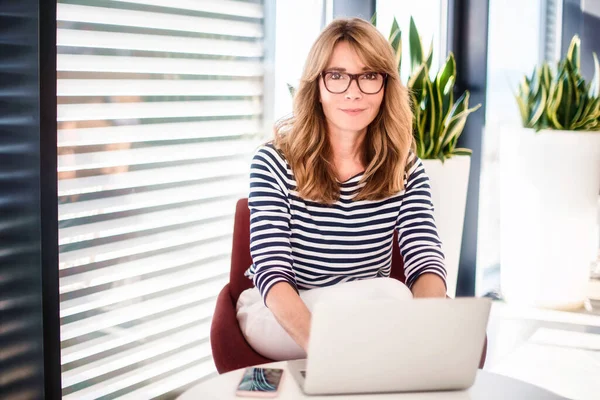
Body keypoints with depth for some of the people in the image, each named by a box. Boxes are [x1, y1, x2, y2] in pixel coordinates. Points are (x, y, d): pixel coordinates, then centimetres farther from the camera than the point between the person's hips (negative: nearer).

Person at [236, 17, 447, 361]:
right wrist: (316, 339, -41)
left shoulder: (405, 168, -1)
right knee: (390, 294, -31)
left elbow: (427, 263, -12)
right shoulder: (274, 163, -11)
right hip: (278, 317, -4)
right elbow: (272, 272, -19)